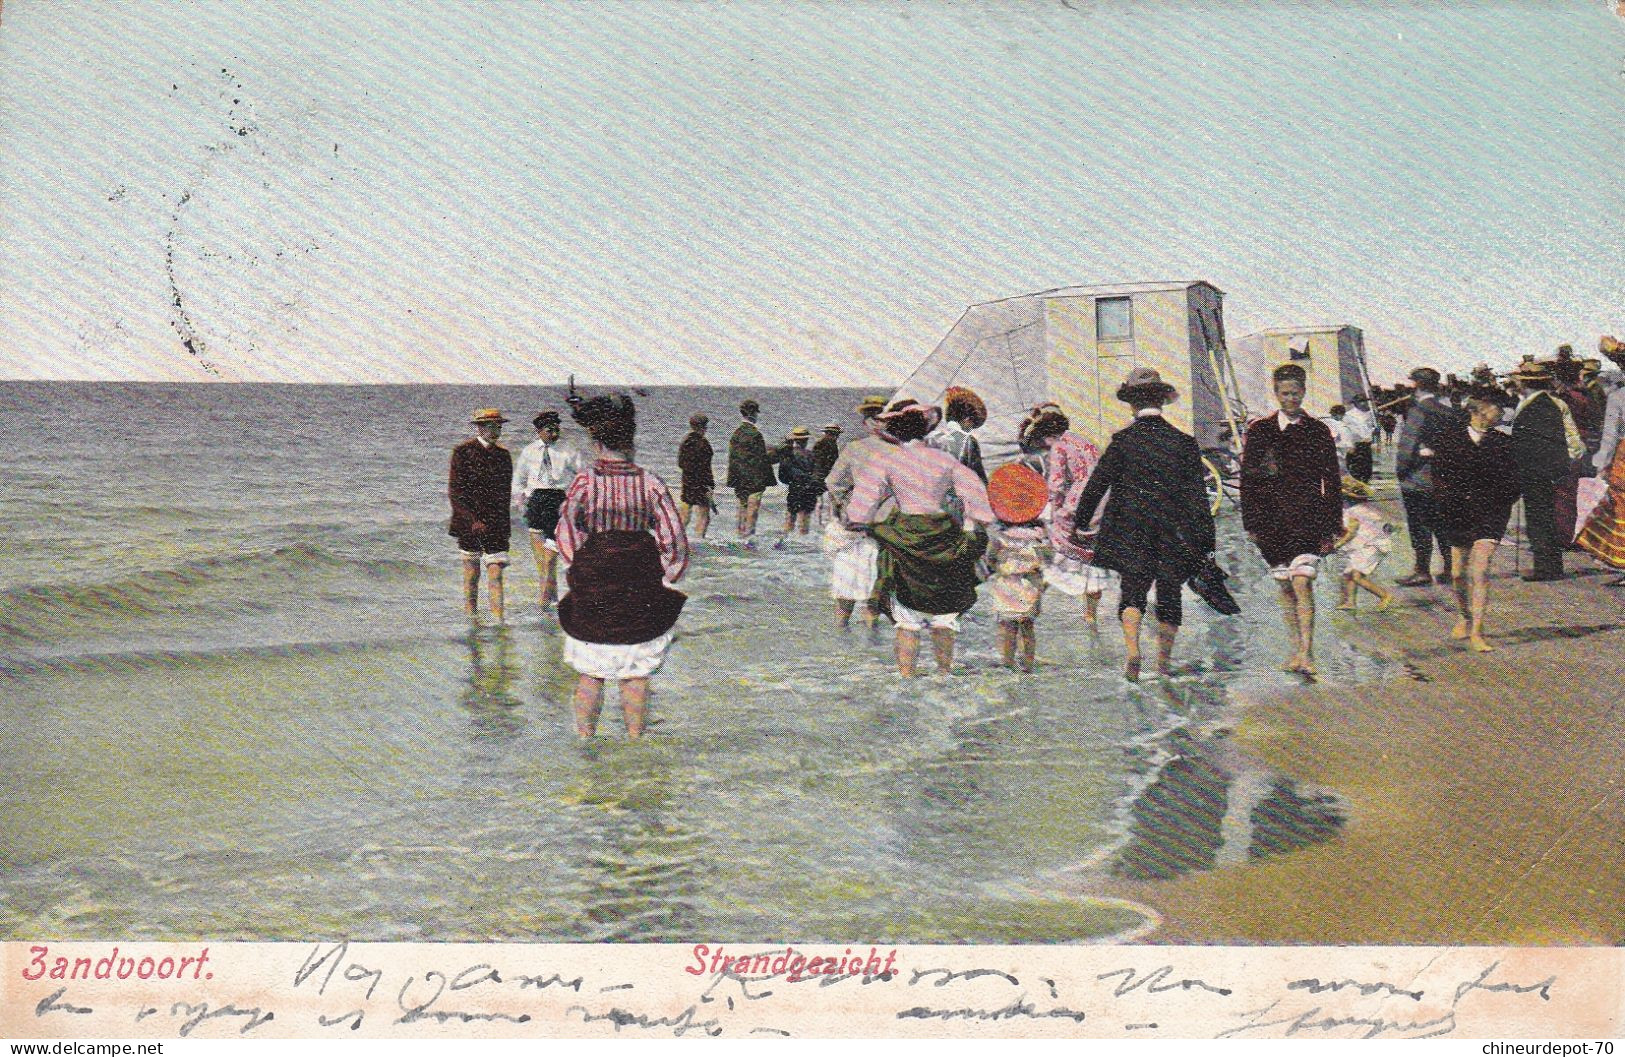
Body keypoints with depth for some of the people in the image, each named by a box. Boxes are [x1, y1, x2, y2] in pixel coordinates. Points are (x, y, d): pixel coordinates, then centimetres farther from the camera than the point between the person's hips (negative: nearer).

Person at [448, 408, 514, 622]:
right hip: (468, 524, -2)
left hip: (496, 525, 2)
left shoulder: (503, 455, 9)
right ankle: (471, 618, 19)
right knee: (471, 574, 8)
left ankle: (499, 619, -7)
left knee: (495, 573, -6)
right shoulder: (462, 452, -4)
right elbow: (454, 492, -8)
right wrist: (473, 520, -13)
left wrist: (500, 520, 5)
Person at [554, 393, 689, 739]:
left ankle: (584, 739, 18)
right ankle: (635, 741, 18)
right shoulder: (651, 483, -4)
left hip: (592, 594, 0)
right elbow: (676, 545, -5)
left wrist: (583, 573, -1)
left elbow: (567, 533, -13)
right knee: (637, 674, 11)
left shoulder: (585, 480, -6)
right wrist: (659, 583, 7)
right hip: (641, 594, 1)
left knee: (590, 674, 13)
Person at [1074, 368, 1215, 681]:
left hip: (1130, 532, -1)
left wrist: (1080, 520, 9)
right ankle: (1164, 660, 17)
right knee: (1169, 596, 12)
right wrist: (1205, 536, 5)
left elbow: (1097, 483, -2)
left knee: (1132, 592, 3)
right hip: (1173, 534, 1)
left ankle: (1132, 652, -18)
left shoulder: (1122, 439, -5)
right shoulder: (1184, 441, -1)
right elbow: (1197, 493, 0)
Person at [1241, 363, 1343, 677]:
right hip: (1271, 519, 2)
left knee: (1302, 583, -15)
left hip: (1308, 518, -2)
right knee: (1284, 587, 8)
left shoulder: (1318, 431, 5)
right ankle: (1297, 650, 18)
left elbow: (1332, 482, 8)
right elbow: (1247, 479, 8)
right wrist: (1250, 523, 3)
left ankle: (1306, 653, -16)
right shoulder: (1258, 431, 7)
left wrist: (1333, 527, 4)